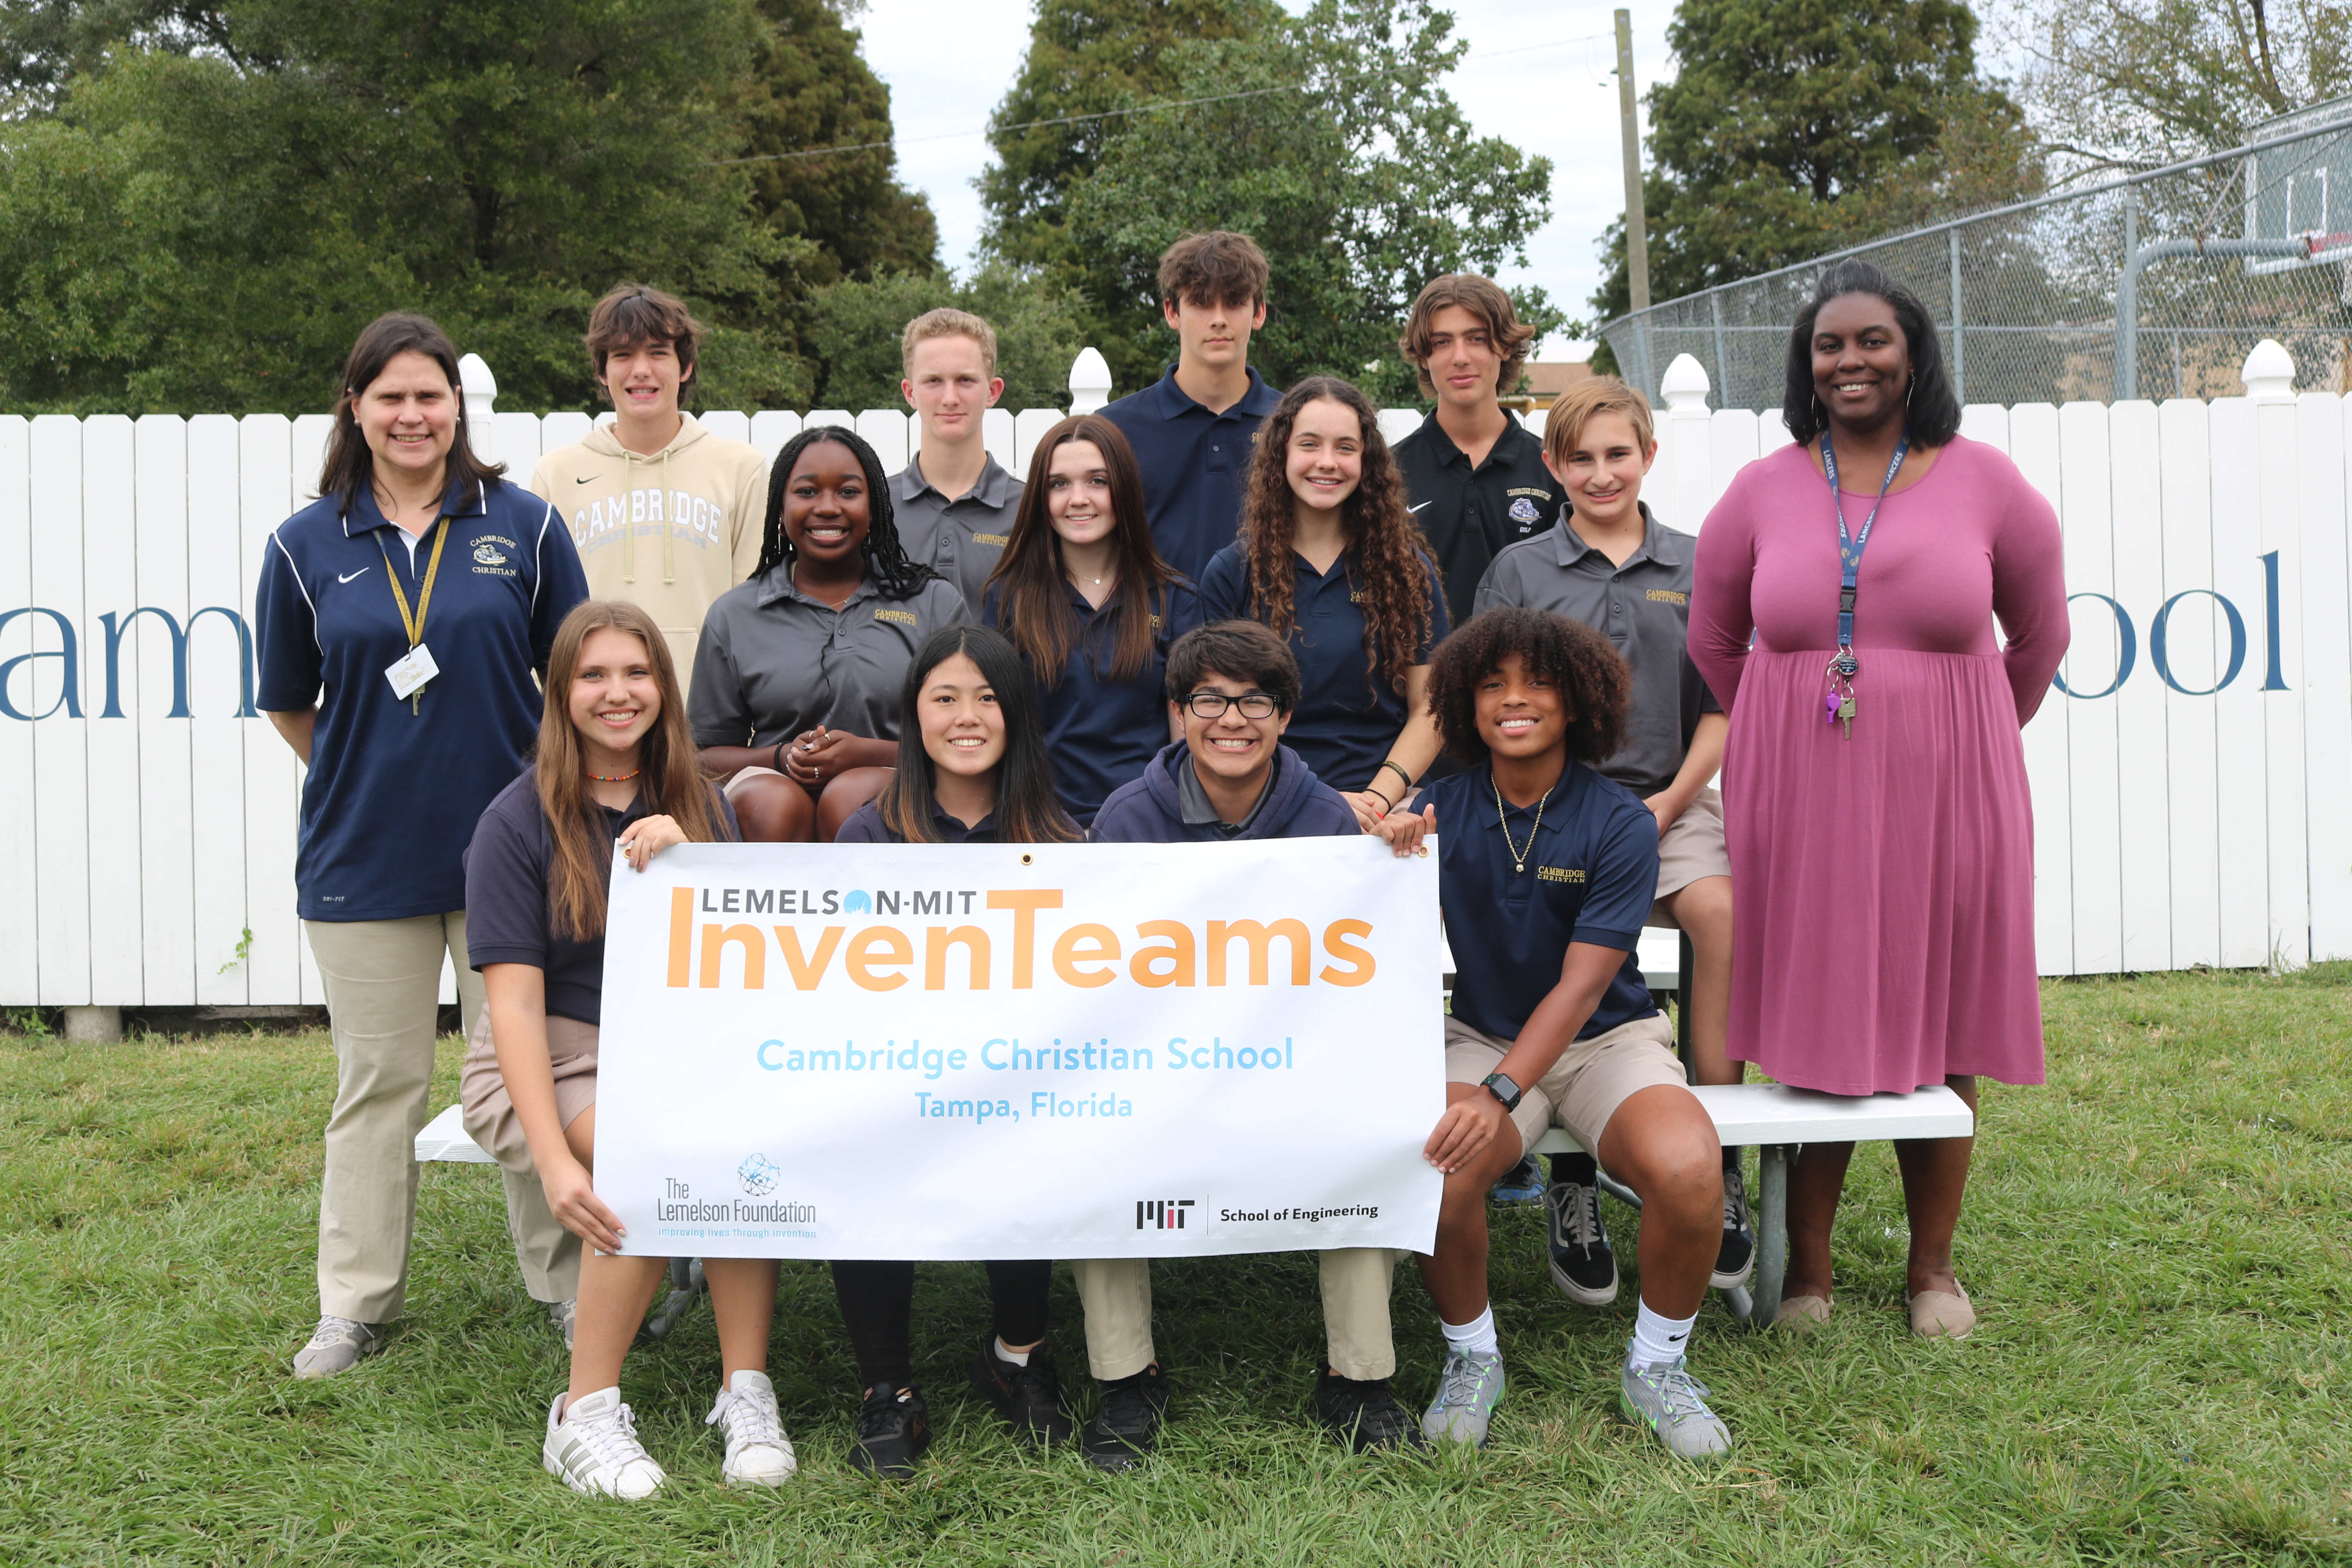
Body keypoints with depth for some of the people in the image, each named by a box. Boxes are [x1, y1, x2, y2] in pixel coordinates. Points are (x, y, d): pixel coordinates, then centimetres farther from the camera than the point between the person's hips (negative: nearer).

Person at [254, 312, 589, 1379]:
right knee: (377, 1083, 10)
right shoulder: (307, 545, 2)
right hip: (362, 855, 1)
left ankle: (566, 1285, 21)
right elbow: (287, 703, 12)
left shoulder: (525, 526, 0)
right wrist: (363, 781, 10)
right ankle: (357, 1303, 22)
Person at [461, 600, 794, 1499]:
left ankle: (746, 1392, -22)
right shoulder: (520, 822, -3)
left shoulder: (698, 808, 9)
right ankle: (586, 1413, -19)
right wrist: (555, 1161, -23)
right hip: (552, 1059, -3)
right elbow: (515, 1001, -10)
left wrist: (682, 867, -18)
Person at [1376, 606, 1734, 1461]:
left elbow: (1582, 985, -17)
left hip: (1608, 1037, -1)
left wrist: (1499, 1094, -29)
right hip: (1485, 1036, 1)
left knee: (1688, 1169, -30)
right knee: (1434, 1164, -30)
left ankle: (1657, 1368, -1)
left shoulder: (1619, 823, -10)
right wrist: (1395, 865, -23)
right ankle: (1472, 1358, -1)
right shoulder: (1443, 811, -2)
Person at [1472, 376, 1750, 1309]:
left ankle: (1718, 1166, -19)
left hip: (1669, 800, 1)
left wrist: (1670, 801, -3)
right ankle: (1571, 1186, -18)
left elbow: (1722, 706, 12)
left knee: (1723, 912, -30)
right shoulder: (1519, 571, 11)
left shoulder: (1693, 567, 13)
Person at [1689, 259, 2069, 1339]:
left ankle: (1932, 1266, 24)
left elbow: (2040, 637, 12)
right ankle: (1805, 1266, 17)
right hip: (1798, 798, 0)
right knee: (1806, 1029, 3)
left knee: (1938, 1030, 8)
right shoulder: (1762, 490, 4)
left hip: (1946, 799, 0)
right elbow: (1712, 640, 14)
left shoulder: (1982, 481, 2)